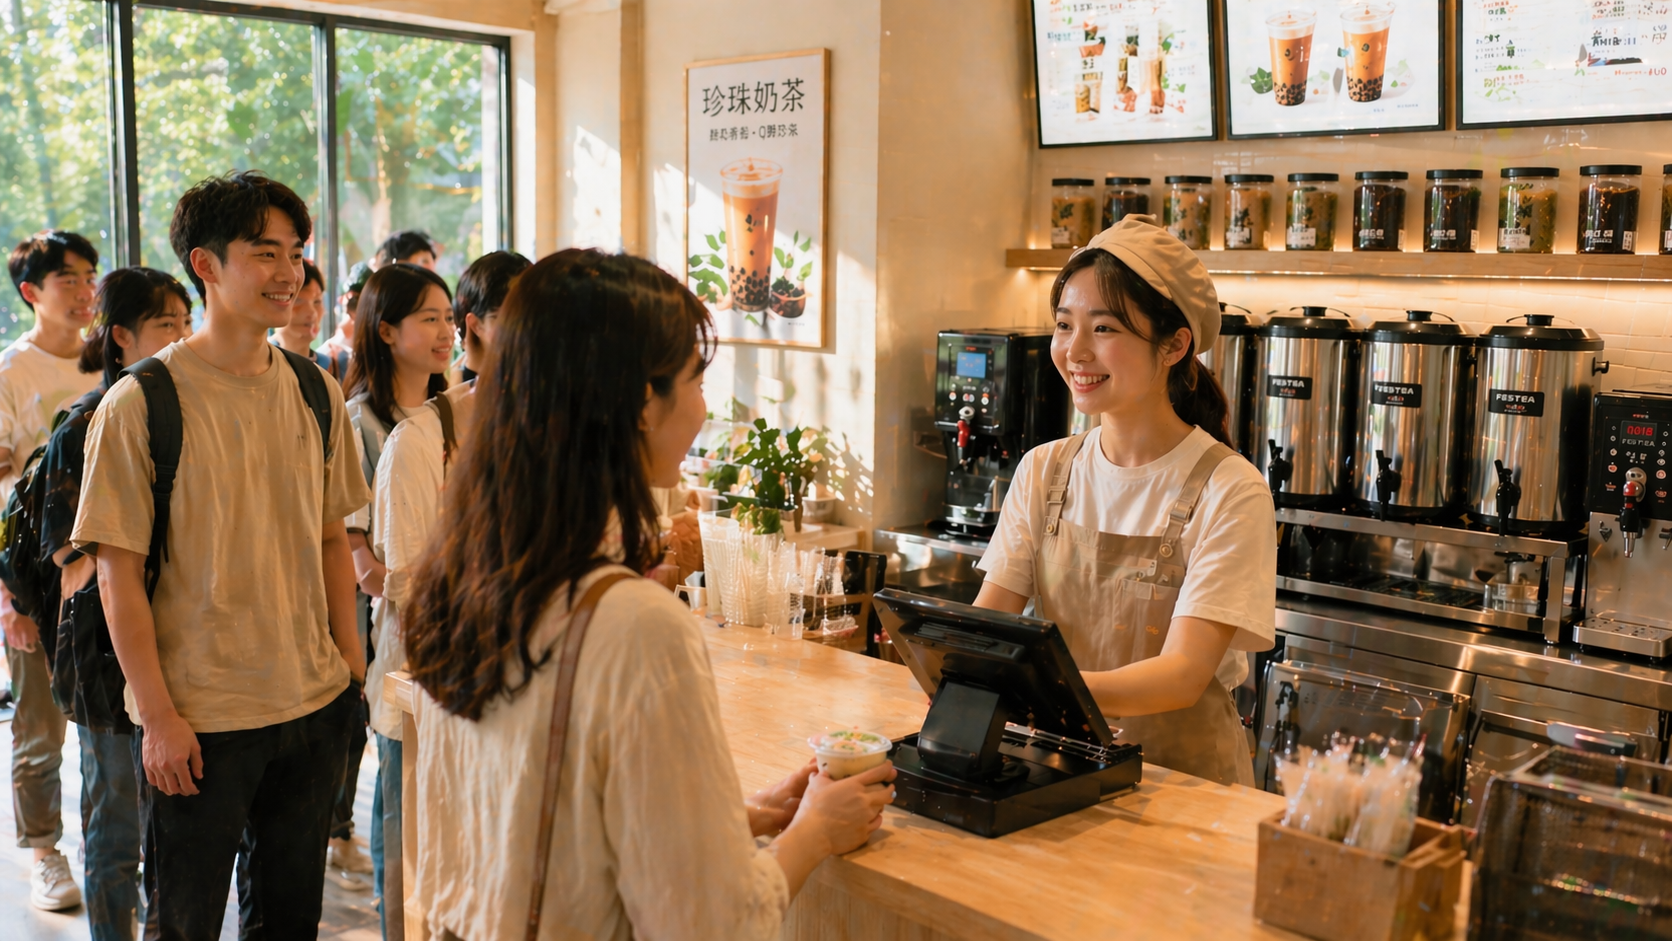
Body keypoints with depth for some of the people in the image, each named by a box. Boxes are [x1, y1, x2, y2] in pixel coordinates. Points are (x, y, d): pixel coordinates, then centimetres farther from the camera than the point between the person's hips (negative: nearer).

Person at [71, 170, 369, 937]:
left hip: (313, 703, 5)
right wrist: (158, 715, -12)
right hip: (198, 717, -4)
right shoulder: (141, 404, -11)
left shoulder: (316, 393, 5)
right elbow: (118, 575, -10)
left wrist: (350, 658, 7)